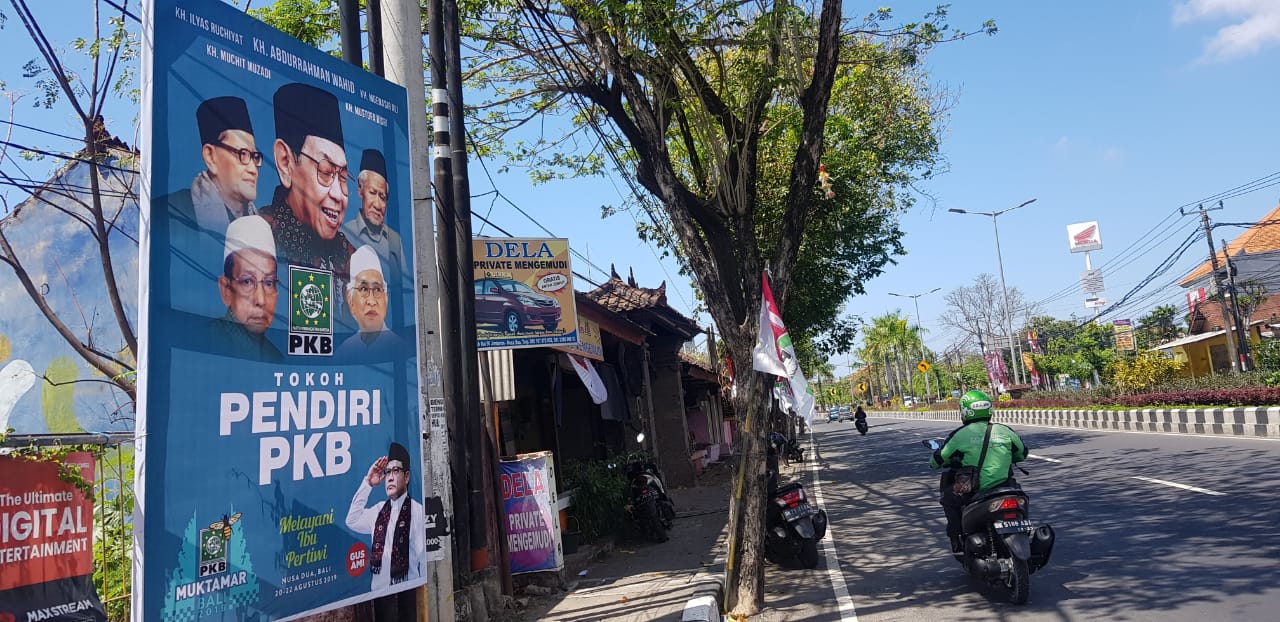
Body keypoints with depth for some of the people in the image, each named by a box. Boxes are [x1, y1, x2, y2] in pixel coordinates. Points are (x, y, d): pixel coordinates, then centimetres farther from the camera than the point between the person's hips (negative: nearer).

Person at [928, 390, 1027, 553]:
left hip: (973, 490, -3)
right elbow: (1022, 453, 19)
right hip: (1004, 487, 3)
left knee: (948, 498, 23)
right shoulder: (1004, 431, 3)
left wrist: (934, 463, 27)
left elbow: (938, 459, 4)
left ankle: (956, 538, 14)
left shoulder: (959, 435, -5)